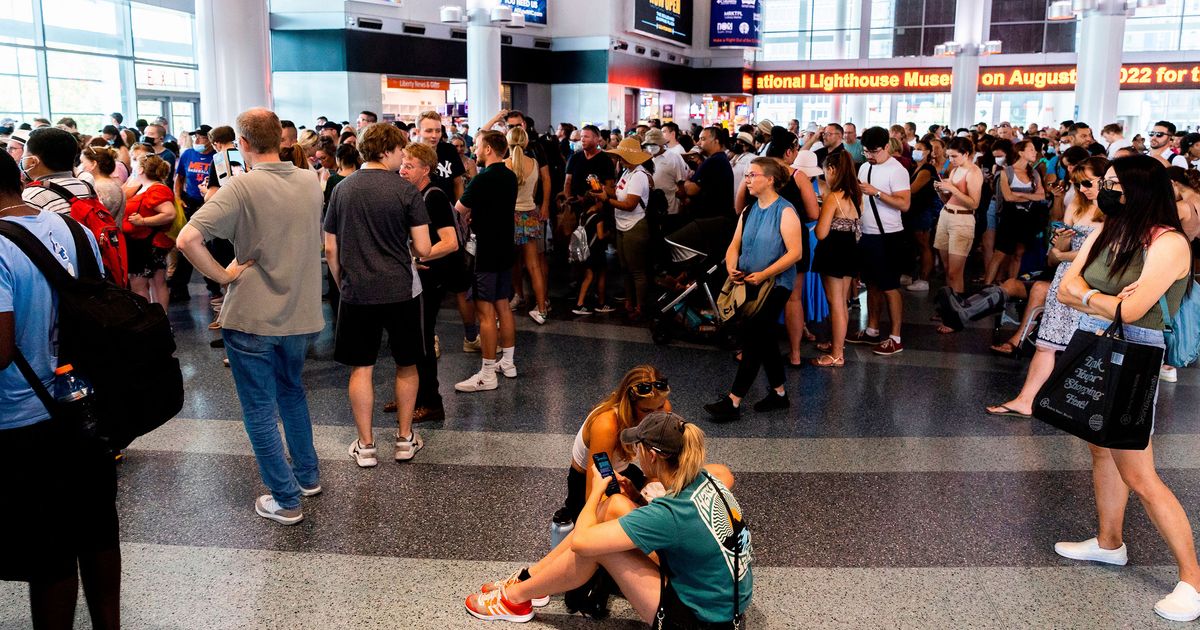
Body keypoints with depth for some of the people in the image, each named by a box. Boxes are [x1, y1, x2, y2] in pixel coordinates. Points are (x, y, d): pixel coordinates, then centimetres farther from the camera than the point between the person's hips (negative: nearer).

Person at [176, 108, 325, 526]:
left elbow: (187, 239, -25)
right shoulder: (311, 182, 1)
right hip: (301, 314, 6)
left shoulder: (242, 186, -17)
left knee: (260, 409, 8)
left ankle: (286, 500, 14)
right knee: (292, 391, 27)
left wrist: (223, 275, -13)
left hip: (252, 317, -5)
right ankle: (308, 475, 36)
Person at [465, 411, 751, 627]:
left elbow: (580, 541, -26)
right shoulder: (703, 479, -7)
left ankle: (515, 598, 10)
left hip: (698, 619, -8)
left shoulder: (672, 512, -30)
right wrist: (637, 498, 0)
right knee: (616, 505, 1)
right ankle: (530, 576, 13)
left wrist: (596, 491, -8)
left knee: (593, 543, -14)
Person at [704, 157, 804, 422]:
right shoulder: (749, 211, 11)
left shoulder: (785, 212, -11)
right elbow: (735, 245, 11)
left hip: (775, 284, -7)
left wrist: (763, 274, -23)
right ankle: (779, 393, 28)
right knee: (763, 338, 13)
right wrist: (731, 267, -10)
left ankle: (733, 401, -9)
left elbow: (795, 253, -17)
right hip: (749, 284, 8)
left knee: (752, 338, -11)